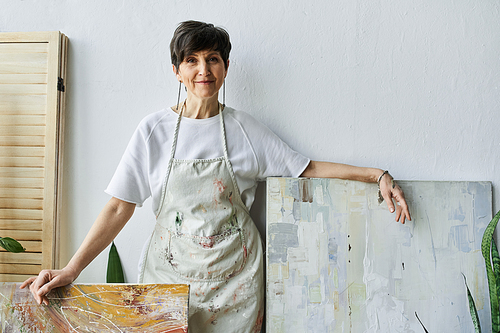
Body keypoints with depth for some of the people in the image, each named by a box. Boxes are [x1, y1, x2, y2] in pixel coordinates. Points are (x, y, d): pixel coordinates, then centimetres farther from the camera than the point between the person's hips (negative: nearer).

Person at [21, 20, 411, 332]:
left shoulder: (246, 129, 0)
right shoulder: (154, 129, -3)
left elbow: (309, 168, 4)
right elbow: (119, 208, -3)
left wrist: (377, 175, -4)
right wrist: (71, 270, -10)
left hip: (234, 276, 1)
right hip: (171, 269, 0)